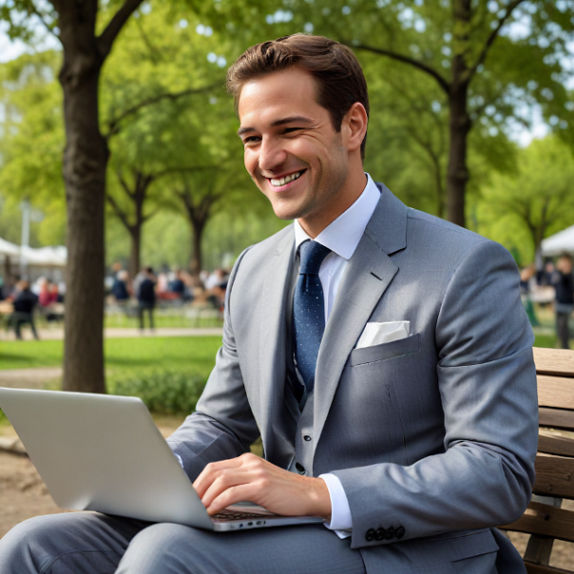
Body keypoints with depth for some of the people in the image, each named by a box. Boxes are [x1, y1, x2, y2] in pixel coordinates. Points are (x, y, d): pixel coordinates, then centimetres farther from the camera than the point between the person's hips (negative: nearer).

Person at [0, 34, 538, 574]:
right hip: (272, 529, 6)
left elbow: (501, 473, -16)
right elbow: (220, 423, 18)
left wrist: (317, 493, -27)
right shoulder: (252, 271, 11)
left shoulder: (469, 272, -11)